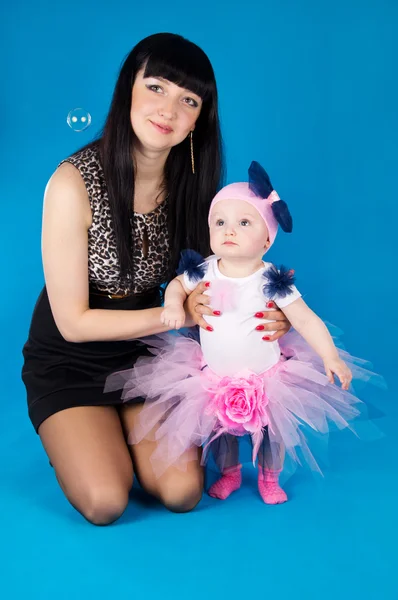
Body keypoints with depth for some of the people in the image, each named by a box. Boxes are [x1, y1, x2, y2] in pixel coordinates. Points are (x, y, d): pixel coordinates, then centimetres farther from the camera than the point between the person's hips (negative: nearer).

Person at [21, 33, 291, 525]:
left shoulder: (190, 183, -10)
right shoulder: (74, 183, -24)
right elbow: (73, 322, -20)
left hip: (144, 353, 4)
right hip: (68, 361, -3)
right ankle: (80, 440, 15)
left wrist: (263, 312, -23)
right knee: (105, 502, -18)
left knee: (182, 493, -13)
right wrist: (178, 314, -25)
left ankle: (122, 435, 18)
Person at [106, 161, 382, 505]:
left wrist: (331, 357, -26)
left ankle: (270, 480, 39)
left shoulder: (272, 281, -20)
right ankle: (229, 474, 44)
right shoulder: (204, 272, -12)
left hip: (265, 379, -2)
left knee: (270, 432, 12)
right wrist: (173, 305, -13)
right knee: (219, 431, 17)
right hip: (215, 379, 3)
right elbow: (178, 284, 8)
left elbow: (306, 320, -18)